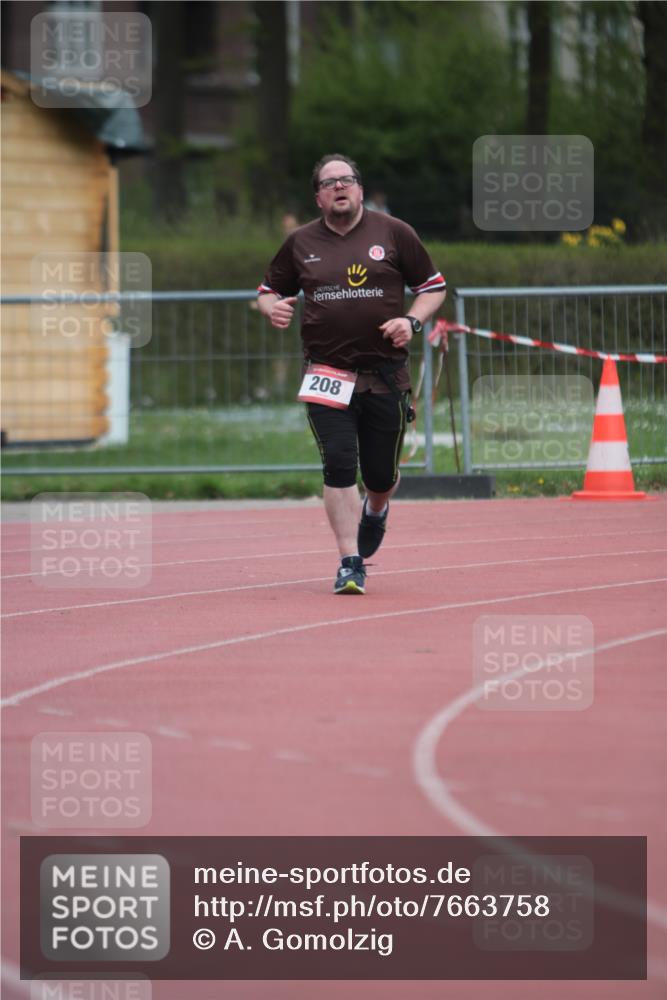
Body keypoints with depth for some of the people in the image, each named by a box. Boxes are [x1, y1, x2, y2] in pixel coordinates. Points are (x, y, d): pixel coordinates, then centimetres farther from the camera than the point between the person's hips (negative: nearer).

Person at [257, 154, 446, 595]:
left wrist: (412, 321, -9)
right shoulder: (301, 243, 7)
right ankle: (350, 565, -8)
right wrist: (272, 307, -6)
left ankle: (375, 511, 43)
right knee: (338, 467, -13)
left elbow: (433, 286, 9)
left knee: (381, 475, 7)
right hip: (328, 373, 0)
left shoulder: (393, 233, 3)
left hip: (386, 374, 0)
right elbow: (269, 290, 18)